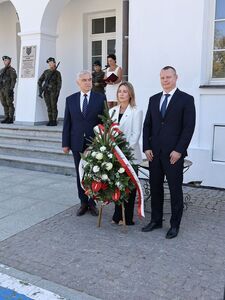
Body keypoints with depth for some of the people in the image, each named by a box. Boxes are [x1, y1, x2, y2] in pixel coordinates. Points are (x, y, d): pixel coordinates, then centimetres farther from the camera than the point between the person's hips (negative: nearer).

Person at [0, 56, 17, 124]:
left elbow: (13, 80, -12)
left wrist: (11, 89, -21)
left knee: (9, 104, -7)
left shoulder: (12, 70, -4)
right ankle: (6, 118, 11)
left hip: (8, 89, -7)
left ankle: (11, 119, -5)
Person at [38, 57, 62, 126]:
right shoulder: (46, 72, 10)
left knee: (53, 106, -4)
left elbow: (59, 83, -5)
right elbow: (40, 81, 12)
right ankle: (50, 121, 11)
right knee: (49, 107, 5)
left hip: (53, 91, -4)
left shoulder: (57, 73, 1)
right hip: (46, 92, 4)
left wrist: (57, 93, -15)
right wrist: (40, 91, 3)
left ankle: (54, 121, 2)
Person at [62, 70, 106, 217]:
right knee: (80, 174, 9)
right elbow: (67, 123, 6)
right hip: (77, 143, 2)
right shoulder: (70, 99, 6)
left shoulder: (100, 98, 0)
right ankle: (83, 203, 22)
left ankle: (92, 202, 20)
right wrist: (66, 143, 3)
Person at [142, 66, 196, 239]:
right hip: (154, 152, 5)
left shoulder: (186, 99, -2)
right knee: (155, 187, 11)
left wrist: (179, 150, -14)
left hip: (174, 153, -4)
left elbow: (189, 127, -8)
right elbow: (147, 125, 11)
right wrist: (147, 148, 1)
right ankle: (156, 220, 25)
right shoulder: (154, 99, 12)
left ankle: (175, 225, 18)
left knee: (175, 189, 5)